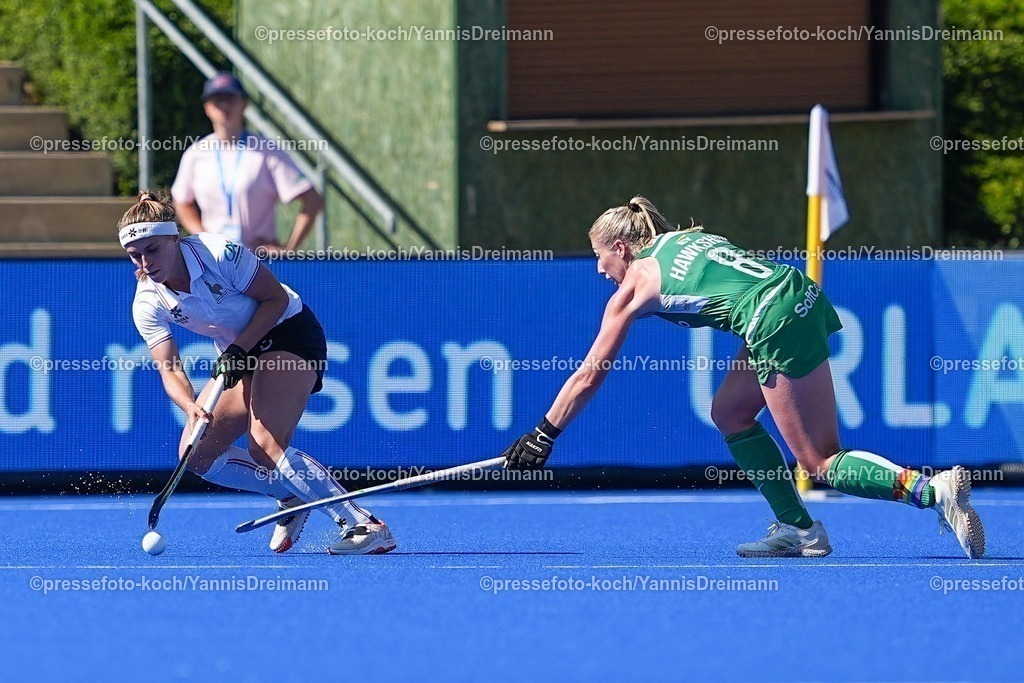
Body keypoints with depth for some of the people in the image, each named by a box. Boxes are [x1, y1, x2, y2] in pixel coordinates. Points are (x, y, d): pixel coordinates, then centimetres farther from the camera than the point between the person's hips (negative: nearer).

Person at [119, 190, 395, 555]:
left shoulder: (220, 252, -26)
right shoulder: (148, 304, -12)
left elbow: (277, 299, -16)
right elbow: (169, 369, -17)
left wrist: (240, 348, -26)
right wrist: (192, 408, -37)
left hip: (288, 332, -7)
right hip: (238, 355, 7)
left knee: (266, 447, -25)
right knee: (196, 455, -3)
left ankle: (367, 526, -26)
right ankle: (292, 498, 12)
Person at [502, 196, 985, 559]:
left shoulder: (634, 286, 9)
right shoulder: (684, 238, 26)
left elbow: (589, 375, 15)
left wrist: (542, 437, 23)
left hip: (778, 321, -8)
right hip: (800, 292, 8)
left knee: (822, 463, -5)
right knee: (728, 413, 21)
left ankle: (932, 489, -25)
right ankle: (797, 529, 16)